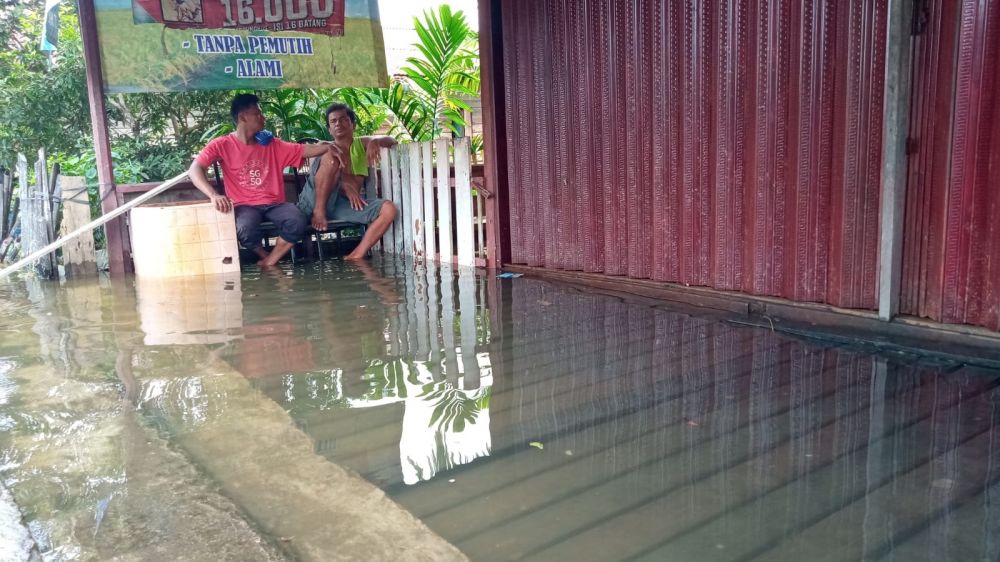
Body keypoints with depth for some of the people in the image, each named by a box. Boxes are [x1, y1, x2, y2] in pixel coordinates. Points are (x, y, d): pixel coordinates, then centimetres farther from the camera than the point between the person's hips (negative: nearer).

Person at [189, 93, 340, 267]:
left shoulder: (272, 145, 13)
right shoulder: (222, 145, 0)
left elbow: (304, 150, 12)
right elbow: (195, 169, -11)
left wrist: (327, 147, -8)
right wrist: (213, 194, -29)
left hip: (274, 203, 3)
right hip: (244, 205, -3)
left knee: (297, 222, -28)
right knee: (245, 229, -36)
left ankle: (270, 262, -8)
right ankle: (266, 257, -3)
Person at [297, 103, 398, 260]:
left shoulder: (361, 145, 25)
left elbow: (392, 141, 14)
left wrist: (375, 141, -10)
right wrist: (345, 184, -22)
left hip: (343, 203, 3)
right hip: (315, 202, -3)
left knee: (389, 209, -21)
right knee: (331, 157, -26)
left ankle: (356, 257, -27)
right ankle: (319, 211, -22)